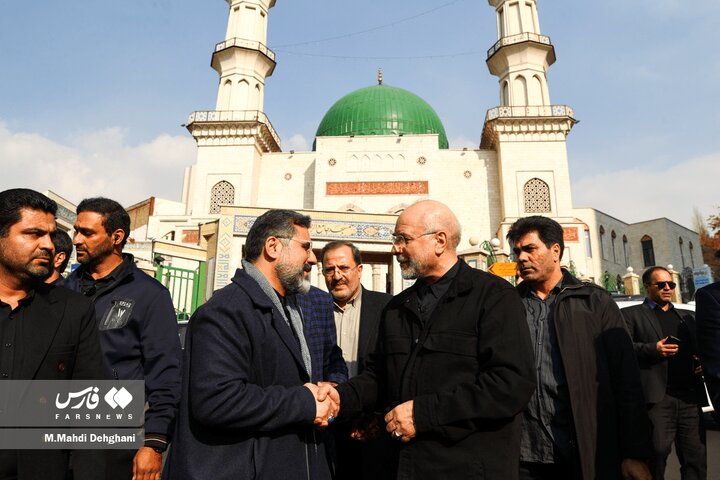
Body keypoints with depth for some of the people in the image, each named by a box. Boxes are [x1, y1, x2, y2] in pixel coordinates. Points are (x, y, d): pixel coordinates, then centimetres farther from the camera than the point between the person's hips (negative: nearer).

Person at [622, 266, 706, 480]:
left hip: (690, 398, 5)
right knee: (657, 454, -5)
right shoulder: (631, 314, 5)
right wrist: (652, 349, -18)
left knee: (696, 458, 6)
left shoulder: (686, 318, 25)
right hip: (657, 398, -5)